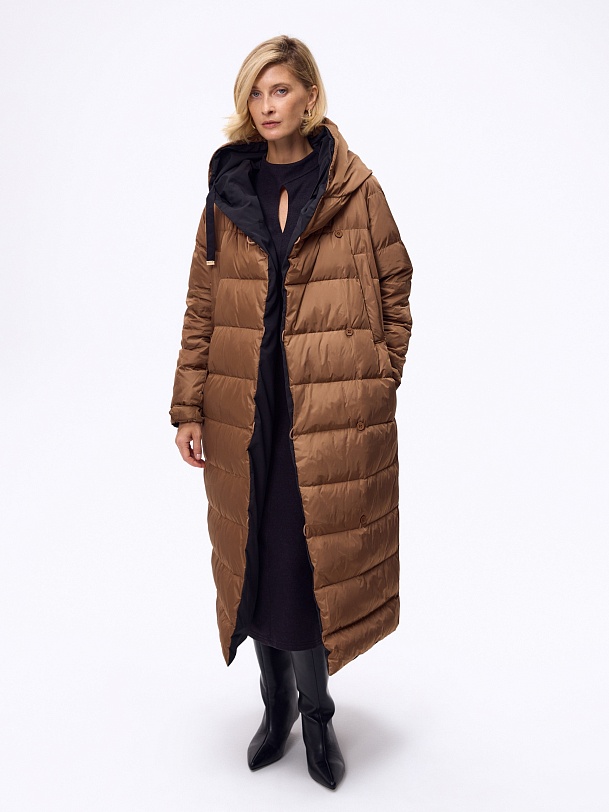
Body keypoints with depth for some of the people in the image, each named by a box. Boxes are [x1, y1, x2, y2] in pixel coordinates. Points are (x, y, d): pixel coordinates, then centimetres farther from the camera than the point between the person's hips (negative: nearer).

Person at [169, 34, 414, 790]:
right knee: (257, 560, 11)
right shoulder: (227, 190, 7)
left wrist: (377, 388, 1)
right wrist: (187, 408, 1)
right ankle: (279, 703, 34)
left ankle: (312, 710, 29)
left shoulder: (355, 188, 0)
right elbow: (201, 308, 6)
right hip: (245, 415, 3)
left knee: (317, 561, 4)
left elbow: (394, 295, 5)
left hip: (333, 416, -2)